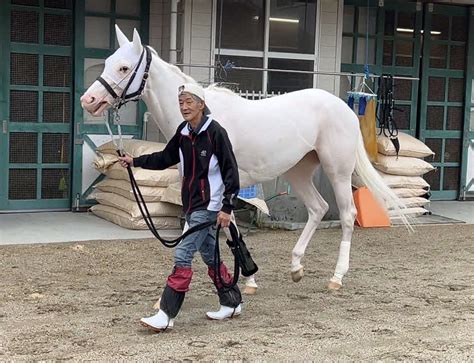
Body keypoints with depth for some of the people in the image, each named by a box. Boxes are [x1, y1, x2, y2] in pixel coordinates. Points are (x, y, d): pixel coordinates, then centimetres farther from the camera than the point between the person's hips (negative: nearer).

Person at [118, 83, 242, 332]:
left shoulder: (215, 132, -15)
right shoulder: (183, 132, 7)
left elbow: (230, 171, -15)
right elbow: (165, 158, 19)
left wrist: (227, 207, -17)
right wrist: (135, 161, 10)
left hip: (208, 206, -8)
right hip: (191, 204, 8)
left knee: (182, 255, -11)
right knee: (210, 256, 16)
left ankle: (166, 315, -8)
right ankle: (232, 303, 31)